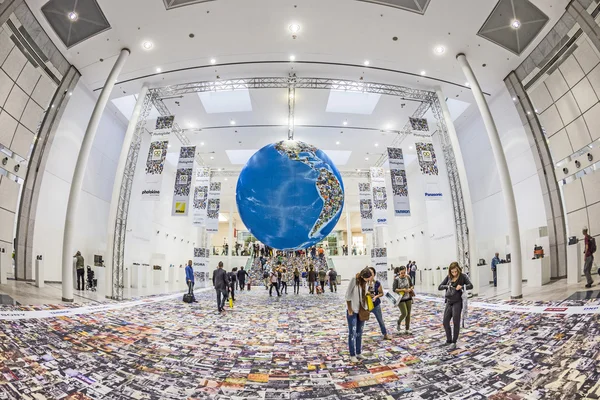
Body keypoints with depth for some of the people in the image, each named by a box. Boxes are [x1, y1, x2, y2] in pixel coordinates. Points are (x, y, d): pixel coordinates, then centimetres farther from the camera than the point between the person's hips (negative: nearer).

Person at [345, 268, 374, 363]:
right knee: (352, 333, 1)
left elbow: (365, 295, 7)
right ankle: (352, 355, 11)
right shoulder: (354, 280, -21)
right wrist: (349, 309, -14)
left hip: (362, 310, 6)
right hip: (353, 310, -6)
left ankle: (358, 353, 26)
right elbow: (348, 295, -16)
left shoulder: (366, 281, -4)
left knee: (359, 333, 14)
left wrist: (366, 308, 3)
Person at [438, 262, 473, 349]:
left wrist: (462, 287, -33)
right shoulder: (448, 277, 4)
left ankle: (454, 342, 15)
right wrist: (447, 286, -16)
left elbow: (470, 286, -17)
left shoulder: (463, 276, -6)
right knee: (445, 322, 6)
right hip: (449, 302, 5)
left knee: (456, 322, 0)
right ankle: (449, 340, 25)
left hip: (457, 302, -5)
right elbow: (439, 287, 3)